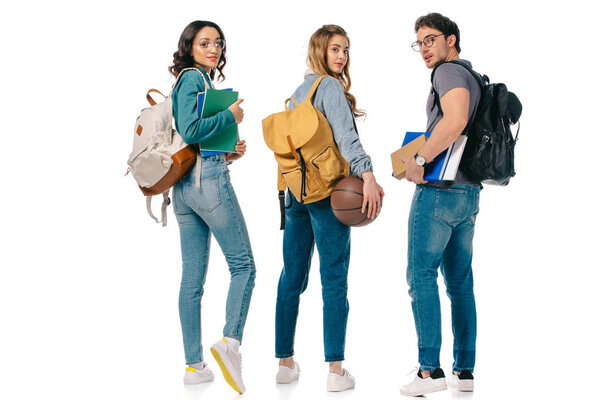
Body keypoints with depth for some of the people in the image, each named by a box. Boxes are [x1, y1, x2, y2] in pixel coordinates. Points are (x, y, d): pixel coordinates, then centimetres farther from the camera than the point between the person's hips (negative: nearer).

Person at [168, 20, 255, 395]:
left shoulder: (196, 79, 23)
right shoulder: (193, 77, -5)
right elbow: (190, 130, -19)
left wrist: (229, 153, 10)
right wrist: (231, 115, -8)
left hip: (184, 184, 9)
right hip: (207, 178, -9)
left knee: (192, 277, 5)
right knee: (243, 264, -4)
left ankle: (194, 364, 7)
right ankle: (231, 340, -17)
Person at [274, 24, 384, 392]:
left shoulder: (298, 91, 17)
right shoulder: (331, 87, -7)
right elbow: (346, 137, -22)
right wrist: (368, 176, -31)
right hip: (327, 192, -7)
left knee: (292, 277, 11)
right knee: (334, 278, -6)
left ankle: (285, 362, 19)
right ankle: (336, 370, -7)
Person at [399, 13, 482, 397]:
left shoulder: (449, 71, -9)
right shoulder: (474, 78, 21)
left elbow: (455, 119, -27)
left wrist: (420, 159, -21)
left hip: (439, 189, -9)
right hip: (469, 192, 9)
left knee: (422, 275, -6)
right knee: (460, 281, 11)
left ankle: (430, 369, -8)